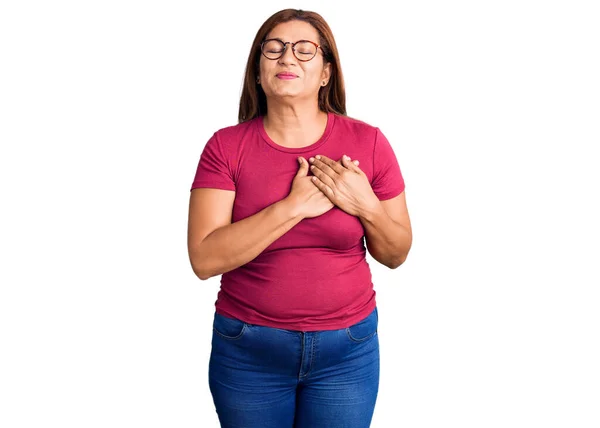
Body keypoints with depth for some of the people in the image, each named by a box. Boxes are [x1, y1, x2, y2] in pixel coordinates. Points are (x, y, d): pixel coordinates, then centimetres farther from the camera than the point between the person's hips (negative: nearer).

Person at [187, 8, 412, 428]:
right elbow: (205, 259, -17)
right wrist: (294, 206, -23)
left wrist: (366, 205, -18)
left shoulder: (368, 142, -5)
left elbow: (396, 254, 2)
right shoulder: (226, 146, -7)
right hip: (247, 349, 0)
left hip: (347, 348, 1)